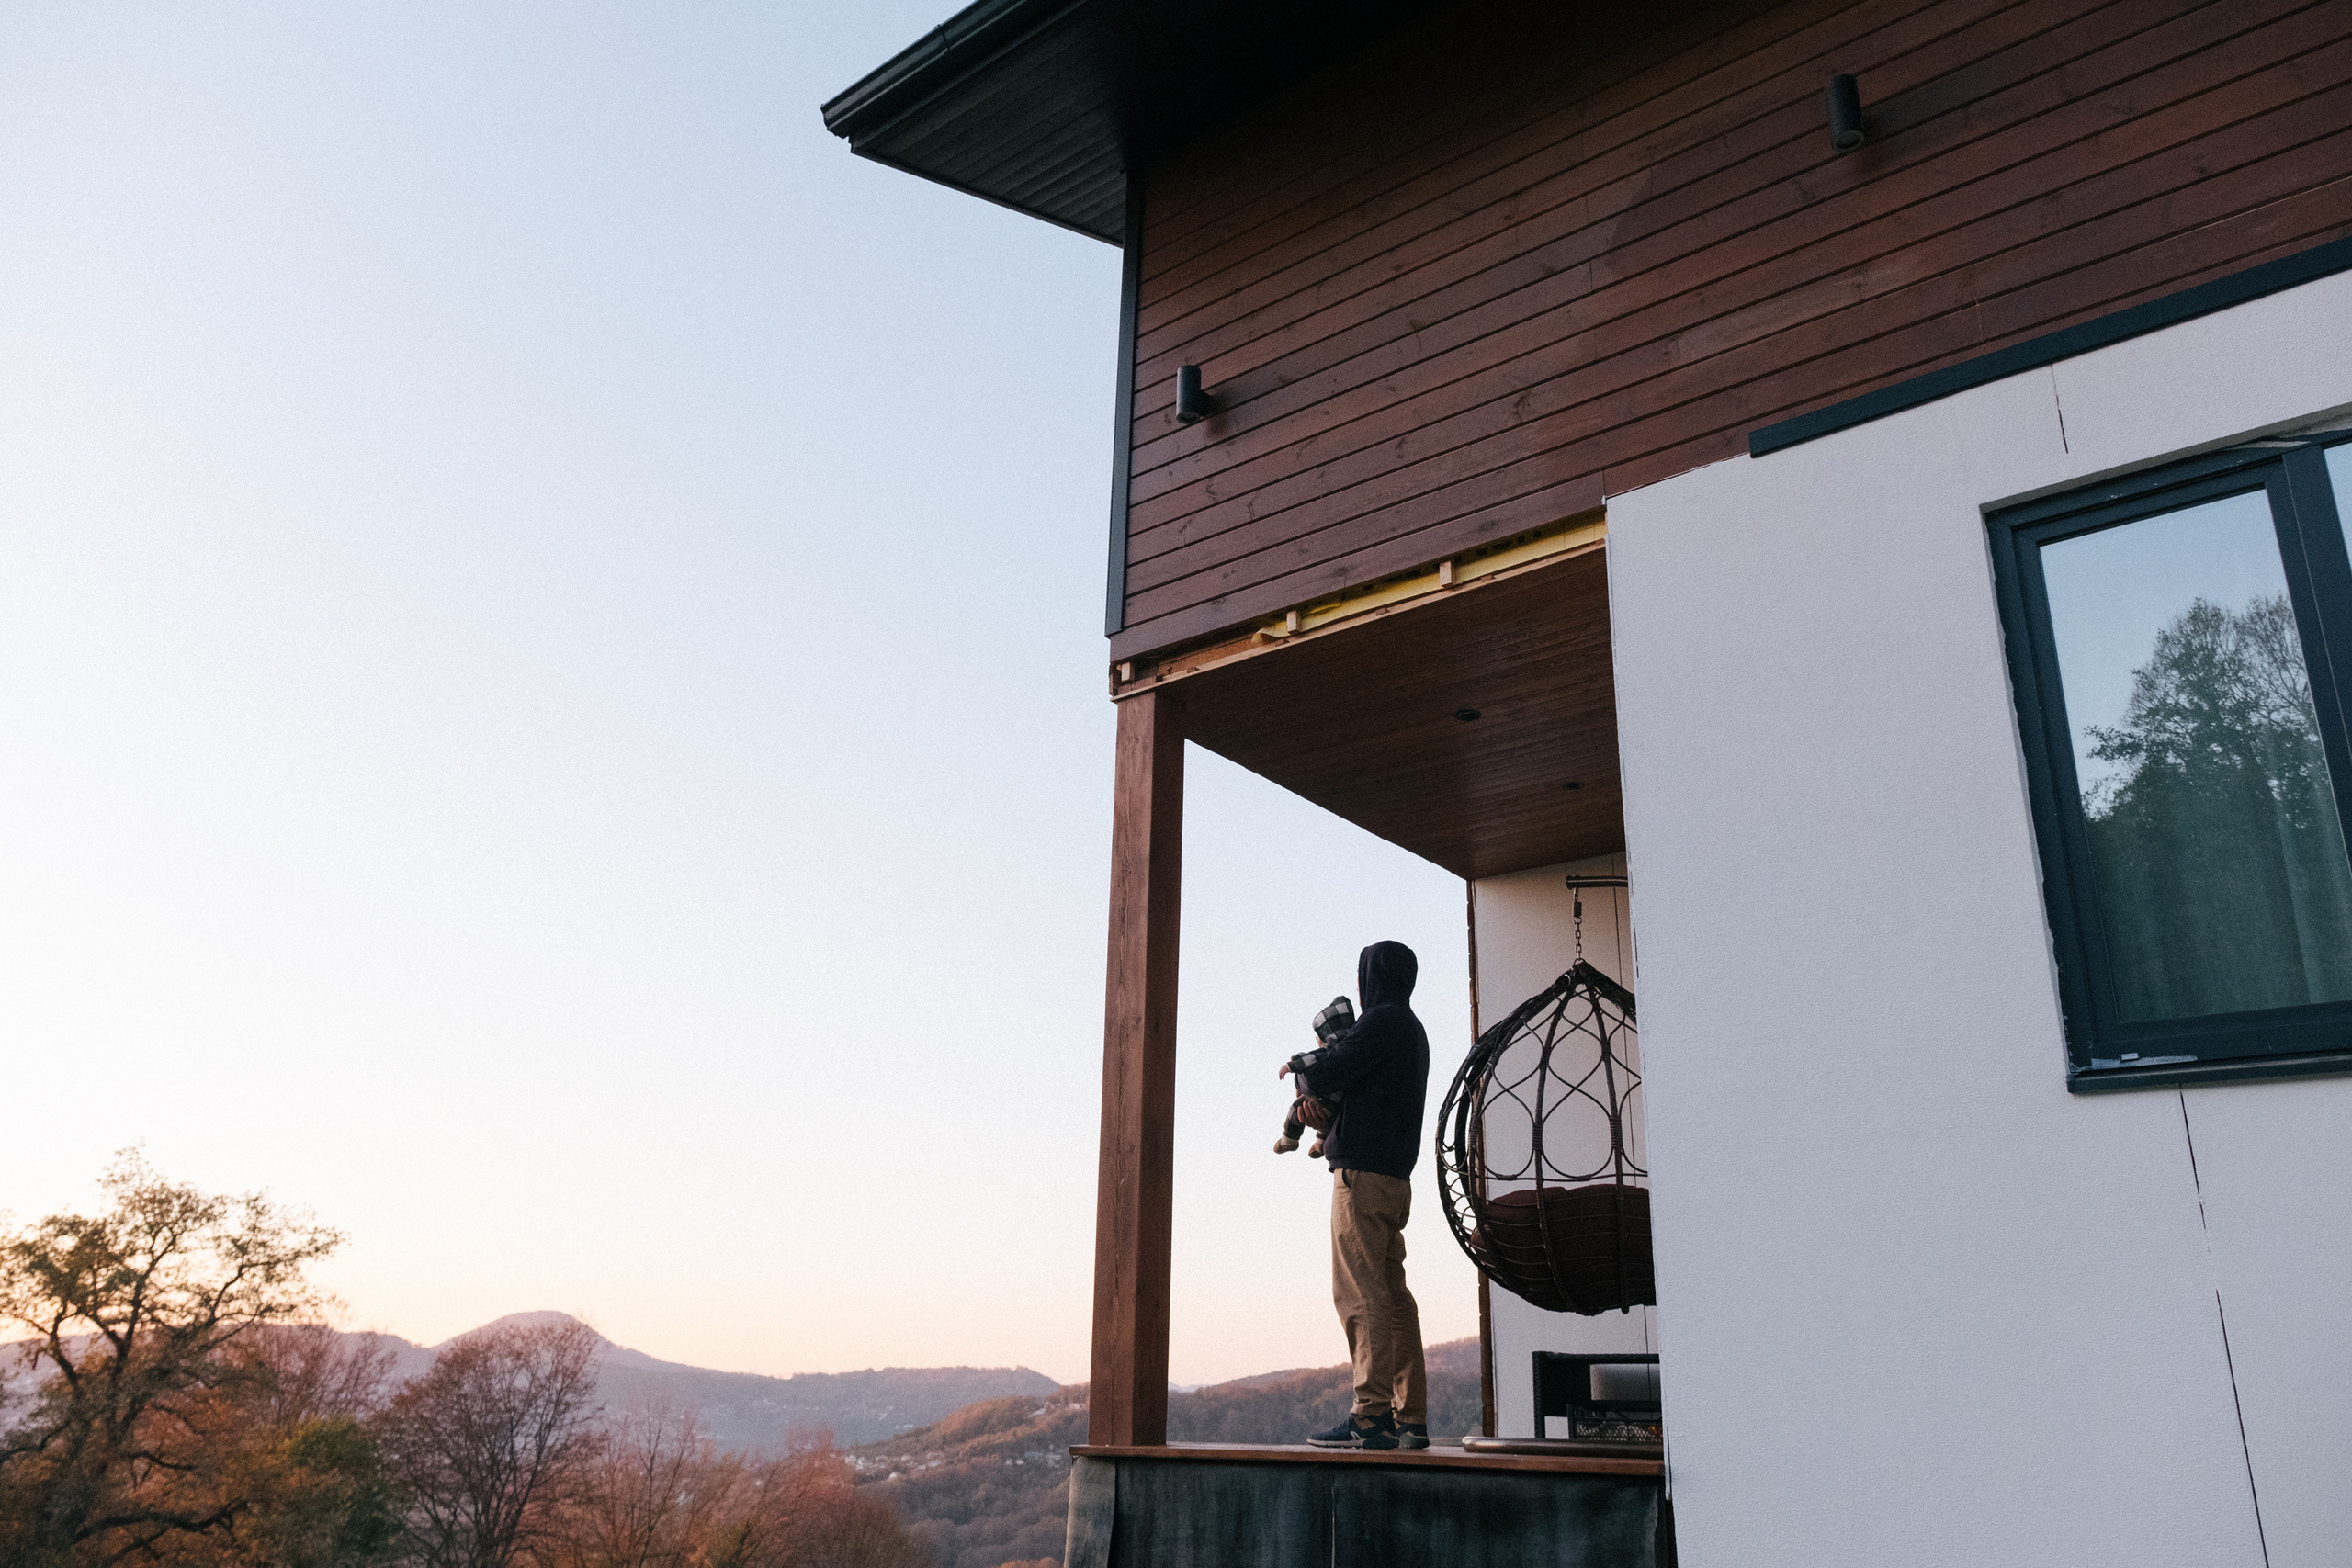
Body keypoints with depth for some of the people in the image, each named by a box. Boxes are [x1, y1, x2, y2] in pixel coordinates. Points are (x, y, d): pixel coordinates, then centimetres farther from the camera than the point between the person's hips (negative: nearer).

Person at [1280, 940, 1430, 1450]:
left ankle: (1372, 1415, -12)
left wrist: (1301, 1068, 9)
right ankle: (1410, 1418, 9)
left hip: (1363, 1172, -9)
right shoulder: (1412, 1030, 22)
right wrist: (1310, 1065, 9)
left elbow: (1324, 1077, -11)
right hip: (1395, 1177, 9)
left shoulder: (1383, 1021, -8)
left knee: (1360, 1293, -10)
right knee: (1392, 1297, 9)